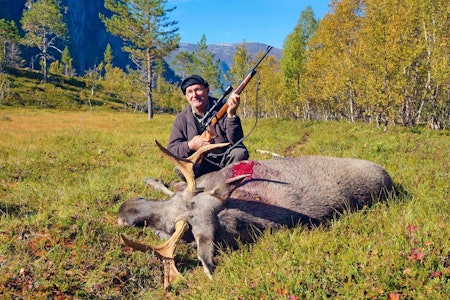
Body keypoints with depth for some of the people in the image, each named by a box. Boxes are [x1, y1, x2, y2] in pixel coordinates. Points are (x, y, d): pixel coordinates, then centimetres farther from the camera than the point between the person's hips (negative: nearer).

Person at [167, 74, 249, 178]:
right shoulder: (181, 119, -2)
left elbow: (236, 141, -19)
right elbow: (171, 150, -5)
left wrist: (231, 114, -33)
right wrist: (190, 145, -25)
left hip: (226, 161, 0)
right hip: (201, 165, 1)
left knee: (240, 153, -31)